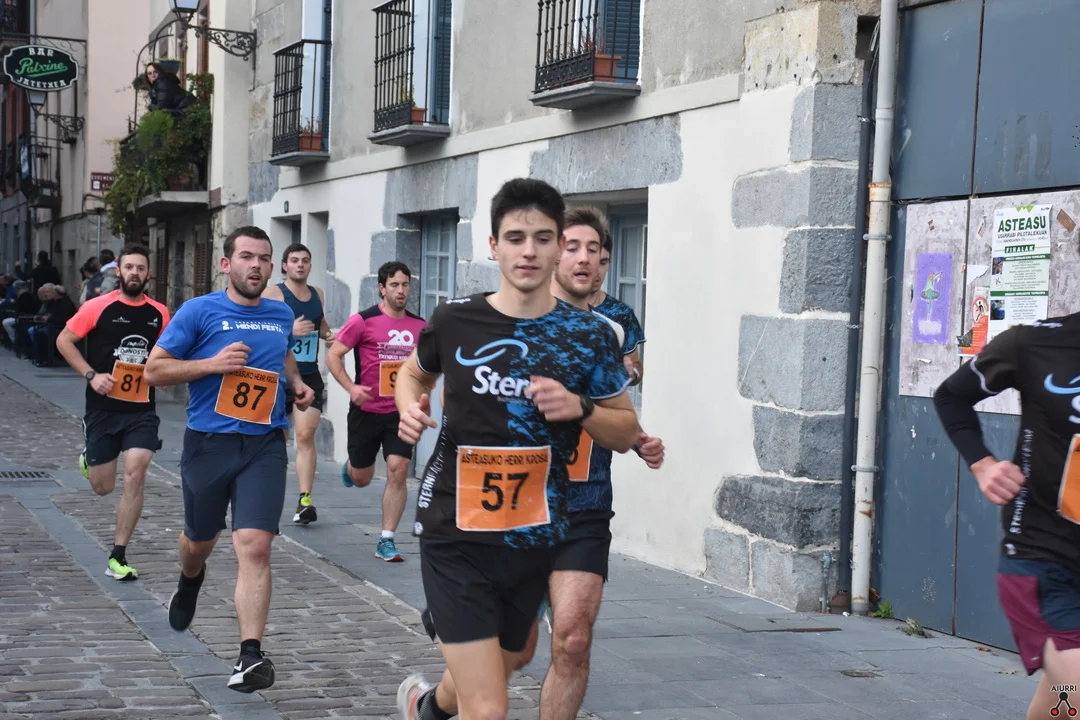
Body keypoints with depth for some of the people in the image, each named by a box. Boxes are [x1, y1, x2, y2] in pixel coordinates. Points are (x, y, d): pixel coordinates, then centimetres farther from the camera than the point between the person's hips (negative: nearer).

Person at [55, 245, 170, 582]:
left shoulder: (159, 314, 3)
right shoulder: (99, 307, -7)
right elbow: (64, 341, -1)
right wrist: (91, 375, -12)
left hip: (141, 410, 1)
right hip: (103, 408, -1)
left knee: (135, 476, -14)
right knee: (102, 487, 7)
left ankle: (118, 558, -3)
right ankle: (89, 460, 46)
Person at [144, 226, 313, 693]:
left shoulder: (282, 315, 9)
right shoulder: (199, 312, -5)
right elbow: (154, 370, -5)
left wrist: (296, 383, 13)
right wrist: (212, 364, -17)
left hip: (264, 445, 1)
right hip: (209, 443, -1)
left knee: (254, 546, -15)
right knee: (200, 540, 19)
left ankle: (250, 655, -15)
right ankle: (190, 582, 56)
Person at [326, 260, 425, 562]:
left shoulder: (419, 325, 4)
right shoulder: (364, 321, -9)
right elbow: (333, 355, -7)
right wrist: (350, 387, -19)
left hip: (401, 412, 2)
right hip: (366, 410, -2)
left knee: (397, 470, -11)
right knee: (361, 479, 10)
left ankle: (386, 541, -2)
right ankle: (350, 467, 50)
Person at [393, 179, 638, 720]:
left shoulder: (590, 335, -3)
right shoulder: (454, 321, -3)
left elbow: (626, 433, 5)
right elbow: (413, 372, 18)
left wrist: (580, 408, -15)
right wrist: (409, 408, -4)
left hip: (533, 539, 3)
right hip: (456, 537, -2)